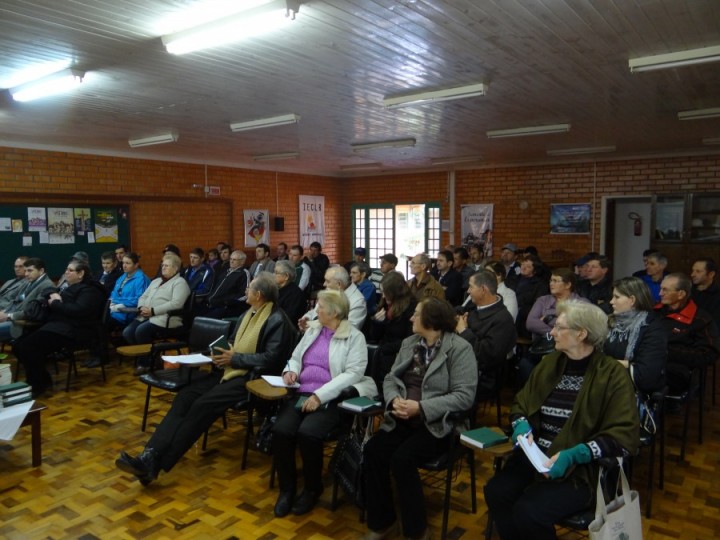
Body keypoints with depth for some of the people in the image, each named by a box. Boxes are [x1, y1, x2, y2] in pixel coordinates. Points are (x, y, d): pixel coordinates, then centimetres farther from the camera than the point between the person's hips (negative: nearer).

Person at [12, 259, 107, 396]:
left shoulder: (89, 290, -5)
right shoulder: (69, 287, 25)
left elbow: (78, 310, -22)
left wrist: (56, 303, -10)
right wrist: (53, 296, -1)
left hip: (73, 331, -10)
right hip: (58, 326, 10)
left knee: (28, 346, -23)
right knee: (19, 344, -5)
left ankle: (37, 385, -8)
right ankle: (42, 379, 5)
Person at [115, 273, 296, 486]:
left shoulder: (277, 320, -12)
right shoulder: (248, 314, 18)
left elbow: (271, 359, -20)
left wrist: (235, 358, -15)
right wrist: (224, 354, 2)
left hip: (250, 378, -9)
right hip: (230, 370, 9)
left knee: (203, 405, -24)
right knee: (185, 396, -12)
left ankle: (156, 464, -18)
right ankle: (150, 455, -21)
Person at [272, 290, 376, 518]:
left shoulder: (355, 337, -1)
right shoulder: (312, 329, 17)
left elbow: (352, 374, -12)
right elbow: (295, 357, 25)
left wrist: (319, 396, -21)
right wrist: (291, 370, 0)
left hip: (330, 399, -5)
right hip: (301, 394, 5)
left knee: (308, 433, -29)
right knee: (281, 430, -22)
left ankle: (313, 488, -1)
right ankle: (287, 487, 1)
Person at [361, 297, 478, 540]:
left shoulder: (460, 348, -8)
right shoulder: (409, 343, 12)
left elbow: (464, 396, -15)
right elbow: (390, 378, 12)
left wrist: (421, 408, -21)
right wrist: (394, 400, -12)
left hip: (439, 423, -5)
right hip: (403, 420, 6)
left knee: (402, 459, -28)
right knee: (372, 451, -19)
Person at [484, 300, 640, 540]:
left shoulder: (613, 374, -8)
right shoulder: (549, 363, 8)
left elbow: (624, 437, -14)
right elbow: (520, 404, 16)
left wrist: (573, 455, -24)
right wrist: (522, 426, -8)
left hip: (581, 468, -5)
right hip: (535, 455, 5)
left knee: (528, 511, -25)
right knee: (496, 492, -20)